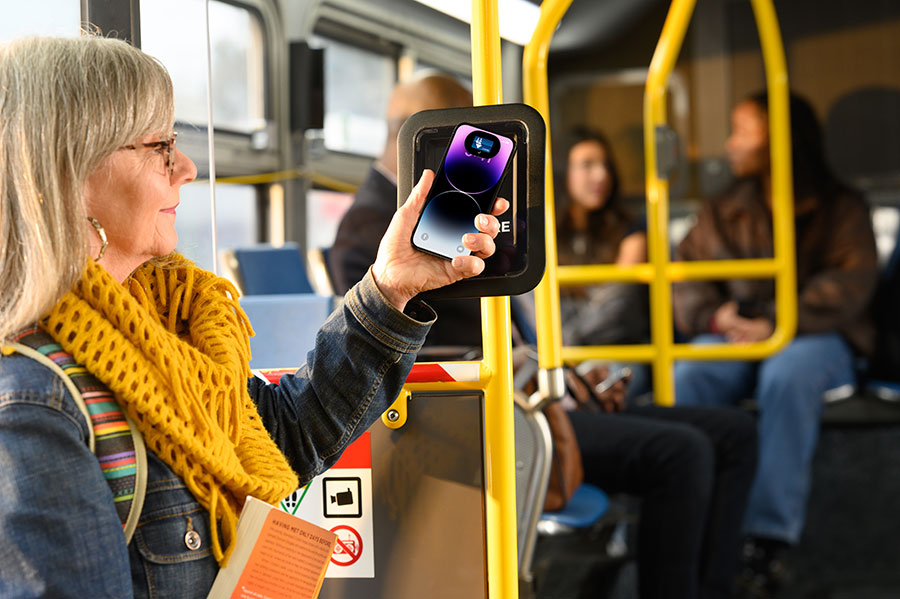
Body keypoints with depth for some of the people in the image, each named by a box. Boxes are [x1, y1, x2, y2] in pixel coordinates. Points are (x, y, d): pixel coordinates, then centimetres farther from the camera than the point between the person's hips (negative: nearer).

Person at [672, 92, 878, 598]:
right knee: (688, 377, -31)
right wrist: (713, 315, -11)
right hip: (732, 333, 3)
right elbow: (687, 272, 12)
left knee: (788, 377, -39)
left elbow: (848, 285, -7)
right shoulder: (726, 211, 19)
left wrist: (776, 324, -22)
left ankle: (769, 536, -39)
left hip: (814, 334, -3)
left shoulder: (841, 209, 6)